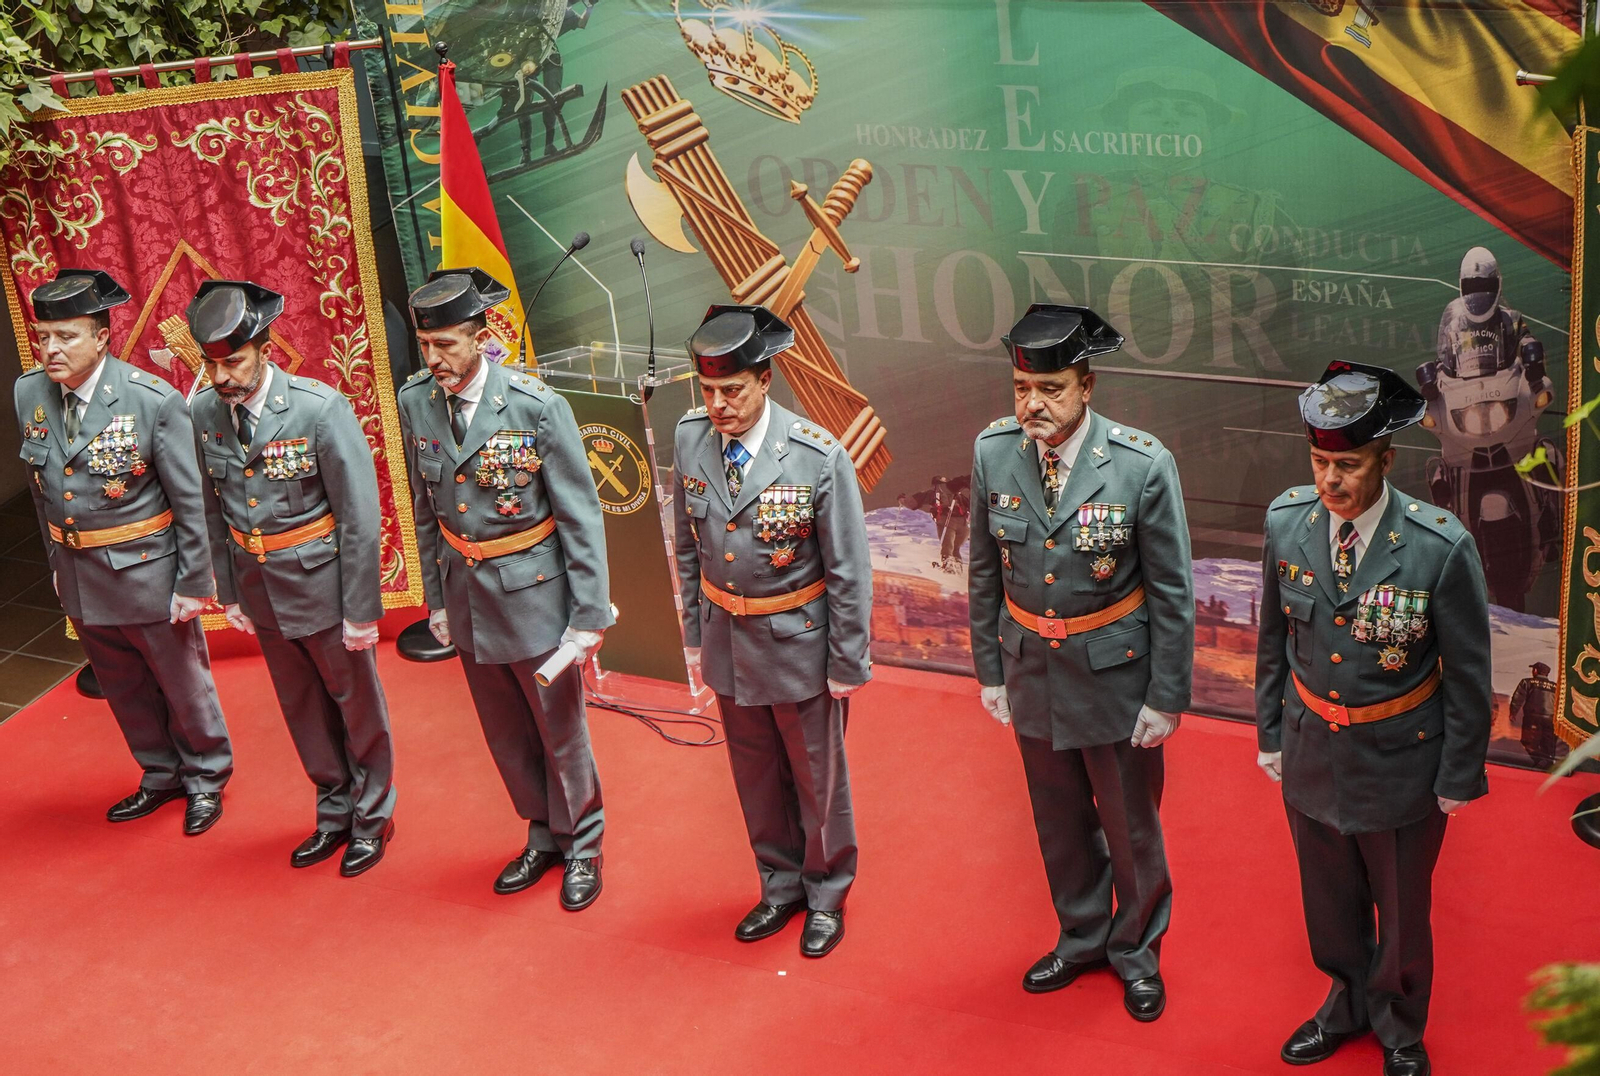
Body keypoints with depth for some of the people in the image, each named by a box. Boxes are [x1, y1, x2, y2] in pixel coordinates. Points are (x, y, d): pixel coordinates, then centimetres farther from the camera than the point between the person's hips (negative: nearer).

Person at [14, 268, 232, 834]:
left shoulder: (153, 402, -21)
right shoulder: (29, 393, -5)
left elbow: (190, 503, -15)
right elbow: (40, 486, 8)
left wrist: (193, 585, -13)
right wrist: (57, 558, 12)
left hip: (148, 572, -5)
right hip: (79, 576, 5)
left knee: (183, 683, 14)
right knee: (123, 688, 21)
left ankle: (206, 779, 35)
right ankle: (162, 775, 42)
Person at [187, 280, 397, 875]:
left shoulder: (321, 409, -22)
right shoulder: (204, 412, -7)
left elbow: (359, 516, -17)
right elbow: (214, 509, 5)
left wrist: (361, 610, -15)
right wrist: (230, 592, 8)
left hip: (321, 581, -5)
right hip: (258, 586, 5)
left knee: (356, 702, 13)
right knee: (302, 708, 20)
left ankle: (373, 815, 33)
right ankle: (334, 813, 39)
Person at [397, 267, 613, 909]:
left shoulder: (537, 407, -20)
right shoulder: (416, 403, -5)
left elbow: (581, 516, -13)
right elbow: (426, 511, 6)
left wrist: (590, 616, -13)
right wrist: (437, 598, 10)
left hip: (533, 594, -4)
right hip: (466, 593, 4)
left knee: (560, 730, 11)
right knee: (506, 736, 18)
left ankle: (582, 847, 32)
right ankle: (544, 837, 39)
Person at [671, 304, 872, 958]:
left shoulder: (819, 457, -22)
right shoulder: (690, 439, -9)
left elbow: (850, 573, -14)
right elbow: (689, 546, 5)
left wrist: (847, 666, -10)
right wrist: (695, 634, 9)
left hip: (798, 643, -4)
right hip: (726, 640, 4)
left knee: (818, 779, 15)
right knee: (756, 778, 21)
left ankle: (826, 896, 37)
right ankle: (781, 886, 42)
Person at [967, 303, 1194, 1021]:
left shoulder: (1144, 467, -19)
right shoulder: (994, 454, -9)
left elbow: (1173, 593, -11)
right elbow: (985, 573, 3)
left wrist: (1167, 696, -9)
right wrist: (990, 671, 7)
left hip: (1114, 675, -3)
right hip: (1031, 672, 3)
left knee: (1131, 825, 14)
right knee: (1060, 821, 21)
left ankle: (1136, 949, 38)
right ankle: (1080, 936, 44)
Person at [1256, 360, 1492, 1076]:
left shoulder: (1441, 548, -23)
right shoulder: (1286, 522, -11)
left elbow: (1469, 674, -12)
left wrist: (1459, 777, -6)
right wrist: (1271, 735, 9)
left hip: (1400, 762, -3)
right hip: (1310, 750, 3)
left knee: (1401, 909, 18)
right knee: (1329, 901, 24)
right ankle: (1346, 1003, 51)